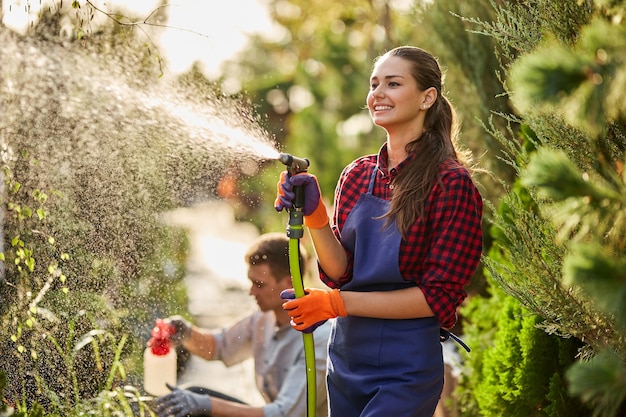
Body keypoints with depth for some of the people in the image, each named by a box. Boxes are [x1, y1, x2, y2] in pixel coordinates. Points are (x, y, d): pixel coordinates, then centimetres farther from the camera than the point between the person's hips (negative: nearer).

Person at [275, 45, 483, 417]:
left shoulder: (451, 182, -12)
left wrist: (335, 303, -15)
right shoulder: (357, 175, 4)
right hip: (345, 358, 6)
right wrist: (314, 215, -16)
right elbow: (340, 273, 0)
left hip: (405, 369, -5)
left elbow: (440, 296, -15)